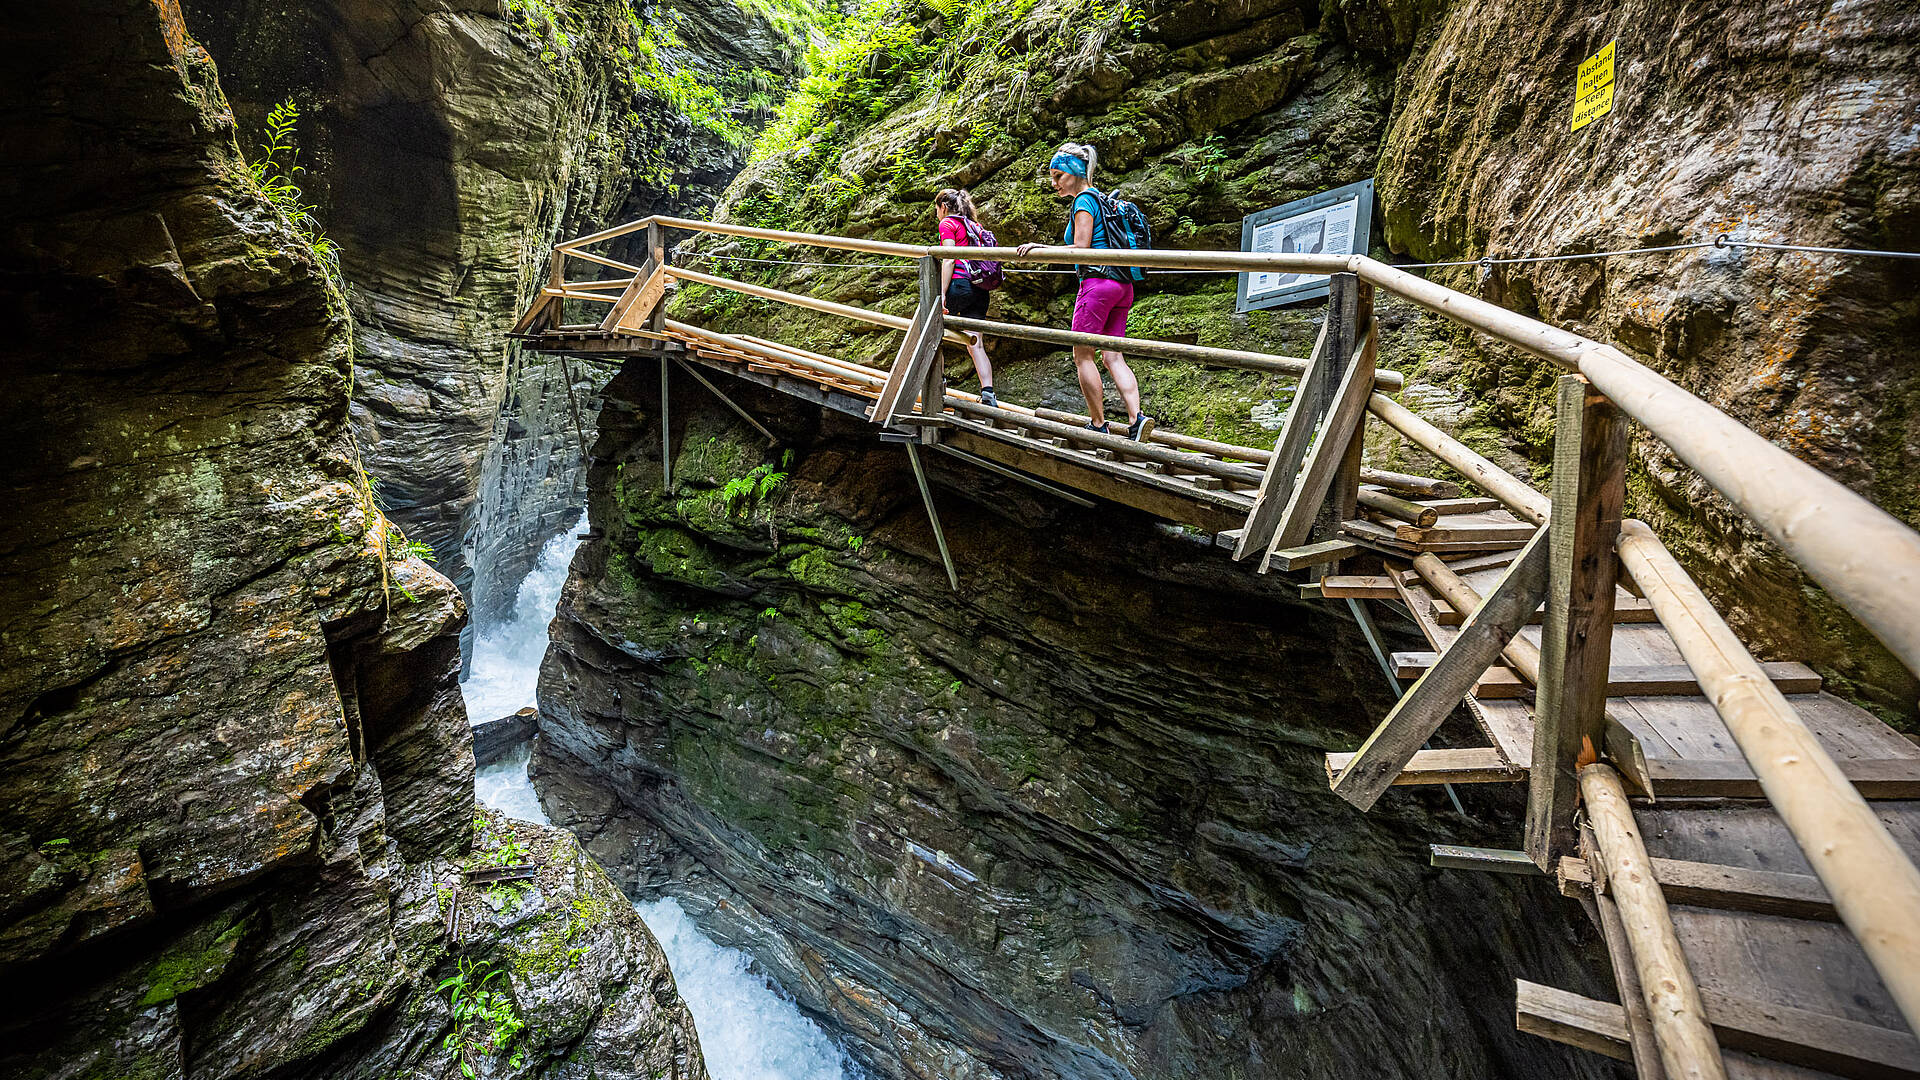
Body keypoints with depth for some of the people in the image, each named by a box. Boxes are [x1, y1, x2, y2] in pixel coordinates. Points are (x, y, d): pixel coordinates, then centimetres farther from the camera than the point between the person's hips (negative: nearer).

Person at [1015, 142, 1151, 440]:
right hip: (1122, 285, 9)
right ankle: (1137, 419, -8)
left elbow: (1080, 249, -13)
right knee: (1113, 357, 5)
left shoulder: (1084, 200, -5)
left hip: (1097, 281, -9)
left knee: (1082, 355, -1)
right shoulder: (1101, 198, 22)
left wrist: (1039, 248, -11)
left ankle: (1099, 425, 1)